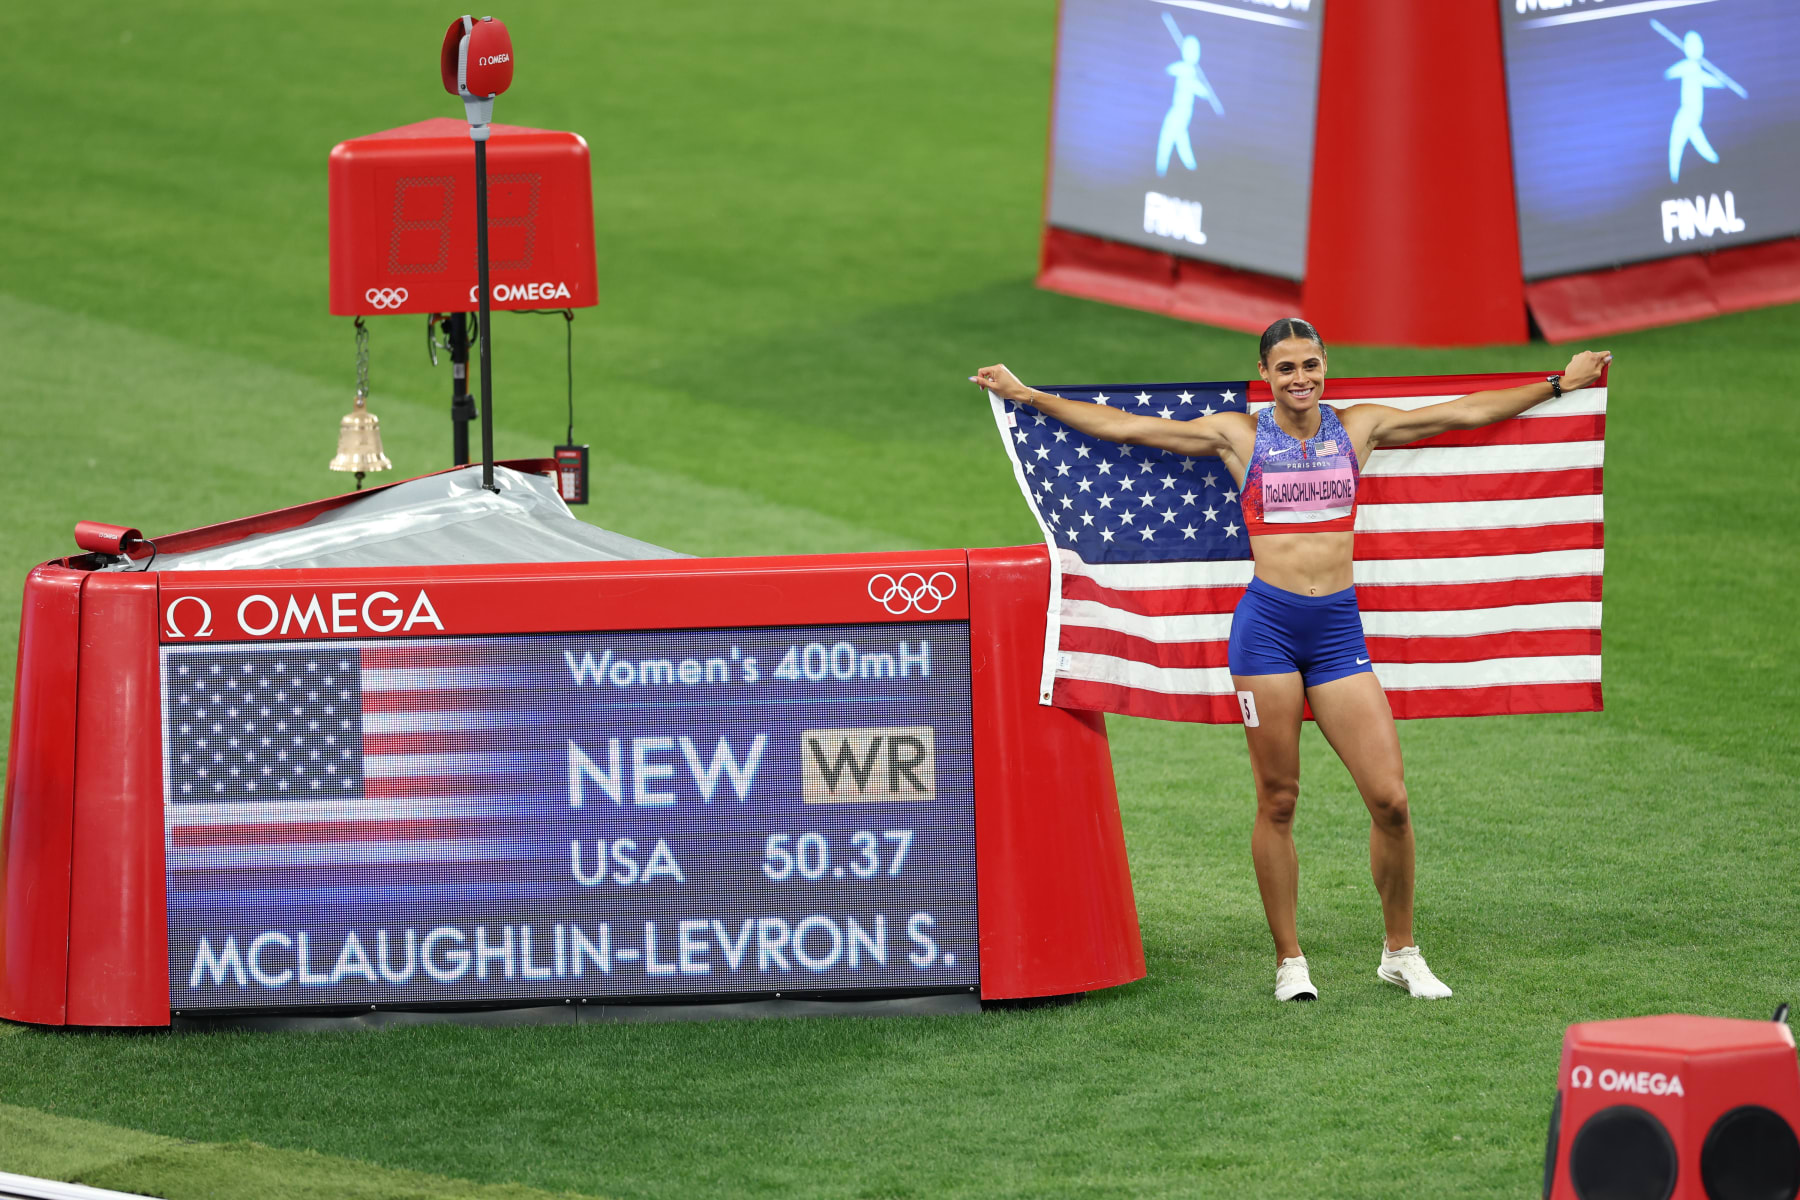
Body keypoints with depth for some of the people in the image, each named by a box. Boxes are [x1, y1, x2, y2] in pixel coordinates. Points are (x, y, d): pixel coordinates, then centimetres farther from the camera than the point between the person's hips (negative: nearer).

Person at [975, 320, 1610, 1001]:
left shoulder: (1359, 427, 10)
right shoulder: (1239, 435, 5)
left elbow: (1467, 413, 15)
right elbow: (1120, 427, 8)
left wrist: (1561, 384, 15)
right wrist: (1028, 397, 6)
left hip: (1338, 627, 2)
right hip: (1268, 622, -1)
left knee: (1390, 798, -5)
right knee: (1276, 802, 2)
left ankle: (1401, 952, 12)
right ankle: (1289, 962, 12)